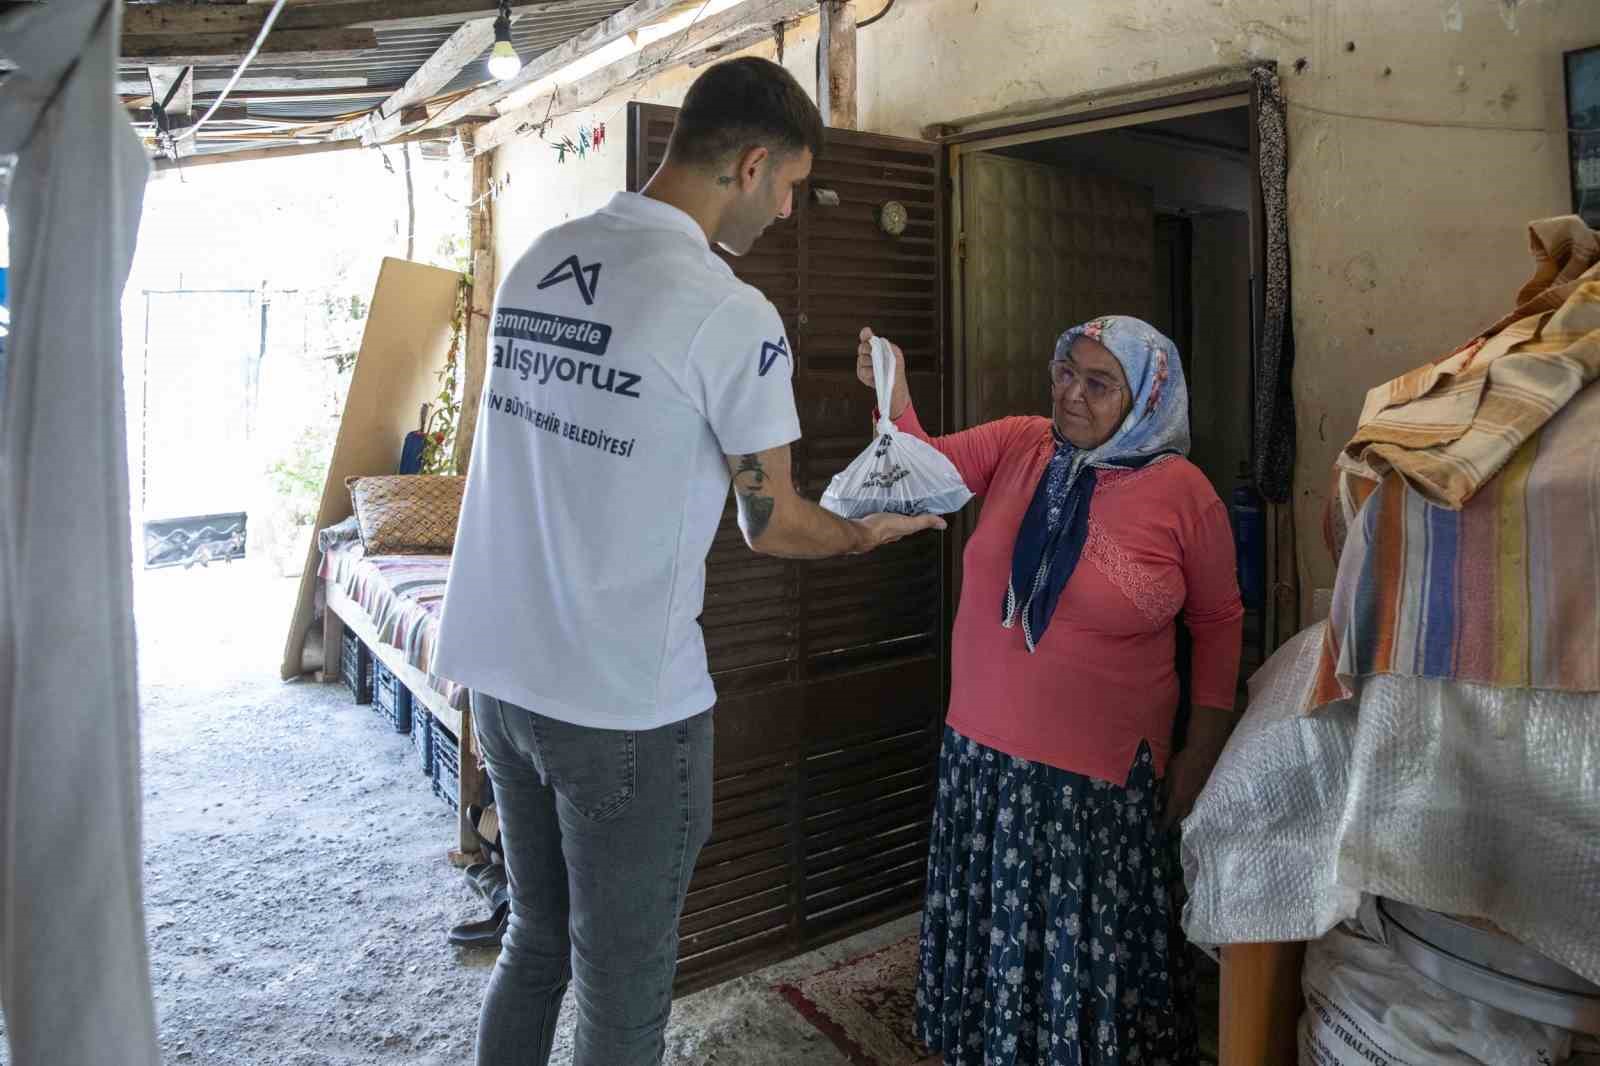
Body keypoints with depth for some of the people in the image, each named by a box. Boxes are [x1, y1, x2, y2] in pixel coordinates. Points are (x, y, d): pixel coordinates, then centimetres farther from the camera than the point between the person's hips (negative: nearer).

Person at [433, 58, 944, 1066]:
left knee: (535, 943, 25)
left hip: (498, 668, 8)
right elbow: (771, 523, -7)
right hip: (622, 706, -7)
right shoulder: (732, 314, -16)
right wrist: (870, 533, 13)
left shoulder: (536, 262, 5)